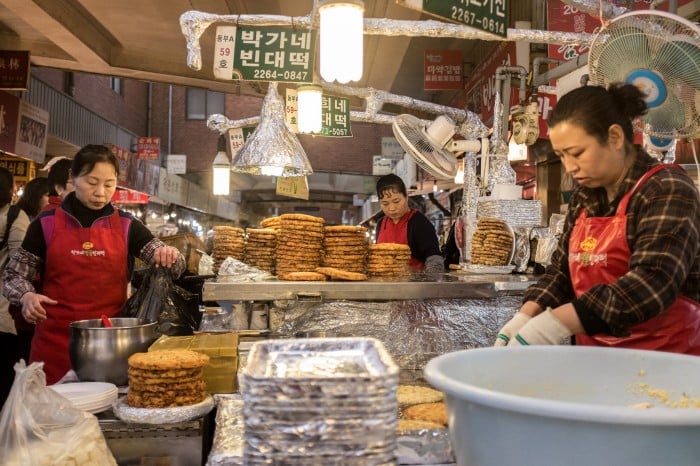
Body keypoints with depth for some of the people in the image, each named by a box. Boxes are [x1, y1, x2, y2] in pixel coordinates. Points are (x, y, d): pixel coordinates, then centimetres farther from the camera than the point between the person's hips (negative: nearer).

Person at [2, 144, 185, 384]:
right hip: (56, 339, 0)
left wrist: (170, 255, -20)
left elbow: (171, 267, 2)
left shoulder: (126, 226, 4)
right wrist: (27, 296, -13)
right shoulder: (47, 224, 2)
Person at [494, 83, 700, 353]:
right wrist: (525, 317, -9)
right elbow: (563, 268, 9)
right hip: (598, 354, 6)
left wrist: (553, 325, -32)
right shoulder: (584, 197, 7)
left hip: (664, 355, -5)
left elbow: (652, 283, -24)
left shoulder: (667, 190, -12)